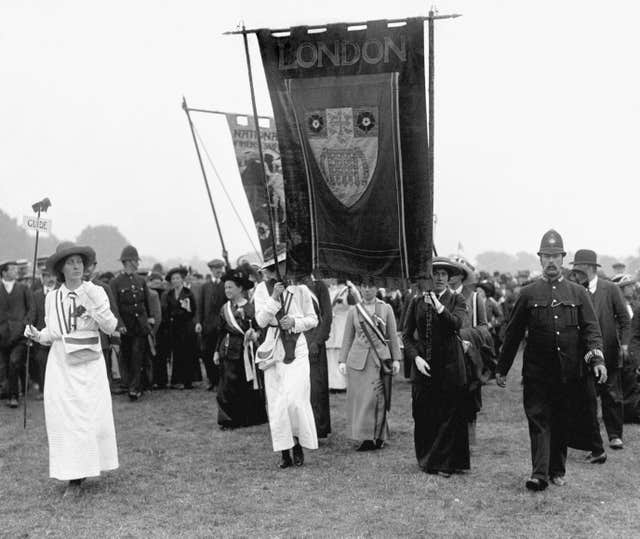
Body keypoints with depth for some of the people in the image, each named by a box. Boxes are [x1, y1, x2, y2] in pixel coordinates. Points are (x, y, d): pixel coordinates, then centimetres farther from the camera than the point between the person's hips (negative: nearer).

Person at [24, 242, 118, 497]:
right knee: (64, 418, -1)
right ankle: (73, 477, 6)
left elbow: (111, 328, -9)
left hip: (90, 364, -1)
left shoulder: (96, 292, -1)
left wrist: (94, 302, -19)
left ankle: (89, 465, 12)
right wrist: (37, 335, -6)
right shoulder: (52, 298, 6)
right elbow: (52, 332, 14)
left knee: (93, 416, -2)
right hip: (61, 364, 2)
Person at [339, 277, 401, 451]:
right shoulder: (354, 310, 9)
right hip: (358, 359, 1)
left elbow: (393, 336, 8)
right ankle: (365, 437, 7)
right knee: (360, 399, 0)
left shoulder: (386, 309, 6)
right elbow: (347, 338, 10)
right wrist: (342, 360, 4)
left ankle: (379, 437, 9)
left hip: (380, 358, -1)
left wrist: (396, 359, 3)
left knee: (378, 398, -1)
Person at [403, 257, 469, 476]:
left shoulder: (456, 300, 4)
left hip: (450, 364, -2)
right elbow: (406, 335, 8)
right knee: (423, 415, 4)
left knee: (450, 414, -1)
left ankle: (445, 463, 9)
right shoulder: (417, 301, 8)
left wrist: (439, 307, -27)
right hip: (423, 364, 2)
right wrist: (416, 357, -5)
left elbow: (457, 323, -15)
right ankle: (427, 460, 18)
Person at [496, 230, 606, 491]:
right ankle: (539, 473, -8)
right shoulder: (528, 294, 4)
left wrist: (597, 358, -16)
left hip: (569, 372, 1)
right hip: (537, 372, -1)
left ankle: (558, 470, 22)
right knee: (538, 420, -6)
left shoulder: (577, 293, 8)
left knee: (562, 422, 9)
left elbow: (591, 328, 2)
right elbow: (513, 333, 8)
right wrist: (502, 369, 9)